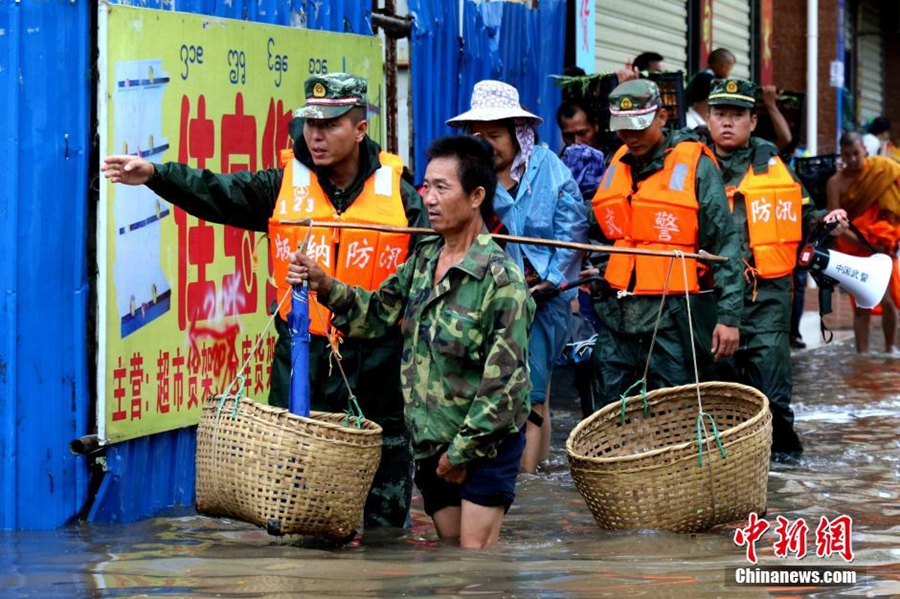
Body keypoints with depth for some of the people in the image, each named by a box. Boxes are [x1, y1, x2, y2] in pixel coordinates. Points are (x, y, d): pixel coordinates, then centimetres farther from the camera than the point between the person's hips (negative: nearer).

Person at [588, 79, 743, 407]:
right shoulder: (617, 166, 15)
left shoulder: (694, 164, -2)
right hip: (616, 315, 5)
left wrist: (728, 316, -9)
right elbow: (598, 230, 29)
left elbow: (725, 242, -4)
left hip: (670, 316, -5)